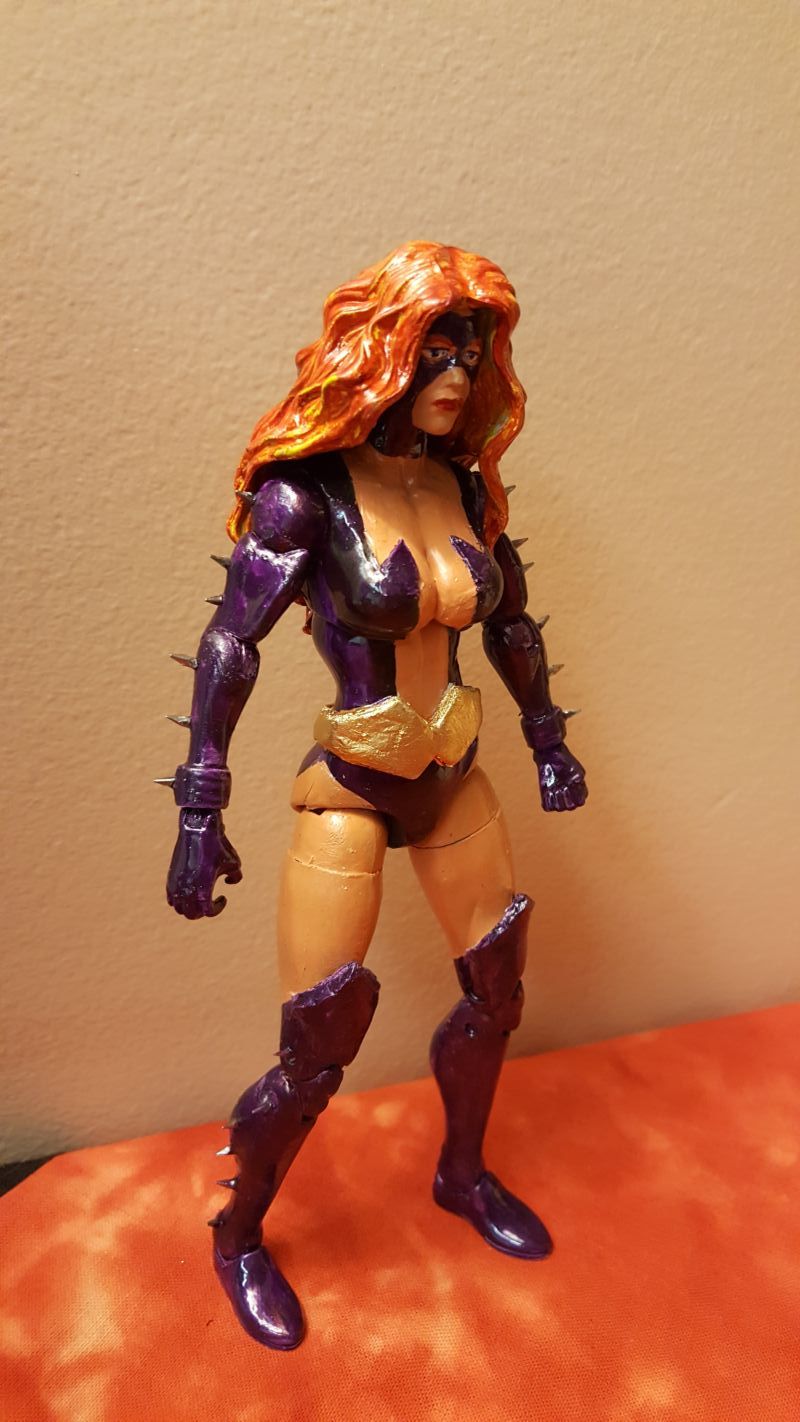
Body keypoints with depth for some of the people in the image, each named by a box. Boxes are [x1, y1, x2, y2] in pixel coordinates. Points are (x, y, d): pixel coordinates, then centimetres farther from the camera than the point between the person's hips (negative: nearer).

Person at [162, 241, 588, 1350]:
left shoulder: (464, 480, 2)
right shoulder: (307, 489, -15)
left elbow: (511, 620, 12)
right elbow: (231, 644, -17)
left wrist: (548, 739, 16)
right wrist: (201, 811, -20)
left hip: (454, 778, 6)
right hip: (350, 790, -6)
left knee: (497, 987, 17)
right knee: (320, 1049, 2)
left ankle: (463, 1175, 46)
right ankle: (238, 1235, 33)